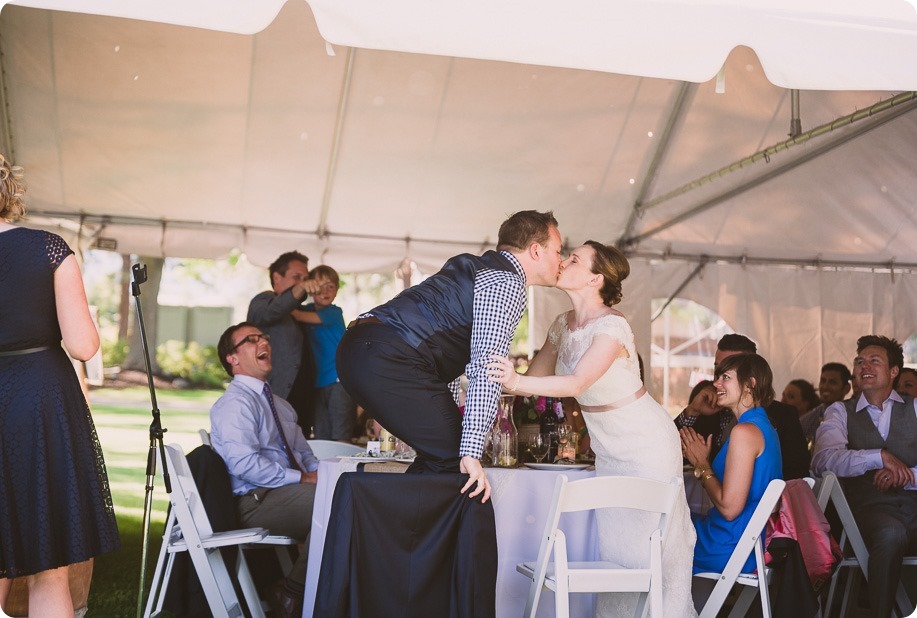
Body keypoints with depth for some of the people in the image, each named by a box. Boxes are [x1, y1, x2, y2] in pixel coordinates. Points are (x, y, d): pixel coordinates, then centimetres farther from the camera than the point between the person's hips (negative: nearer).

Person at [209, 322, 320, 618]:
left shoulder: (279, 404, 24)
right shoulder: (235, 403, -6)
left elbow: (304, 454, 25)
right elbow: (245, 463, -19)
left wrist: (319, 474, 1)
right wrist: (303, 479, -17)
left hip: (289, 492, 9)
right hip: (256, 502, -9)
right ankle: (291, 593, -13)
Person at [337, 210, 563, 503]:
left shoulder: (476, 267, 26)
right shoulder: (507, 282, -5)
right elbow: (486, 367, -15)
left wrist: (449, 414, 34)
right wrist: (471, 453, -19)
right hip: (389, 360, -10)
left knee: (438, 456, 15)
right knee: (452, 459, -7)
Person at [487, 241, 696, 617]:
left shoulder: (612, 326, -24)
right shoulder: (562, 326, 1)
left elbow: (577, 384, -38)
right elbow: (534, 379, 0)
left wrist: (516, 382, -51)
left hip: (647, 445, -7)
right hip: (610, 450, 7)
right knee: (612, 548, 8)